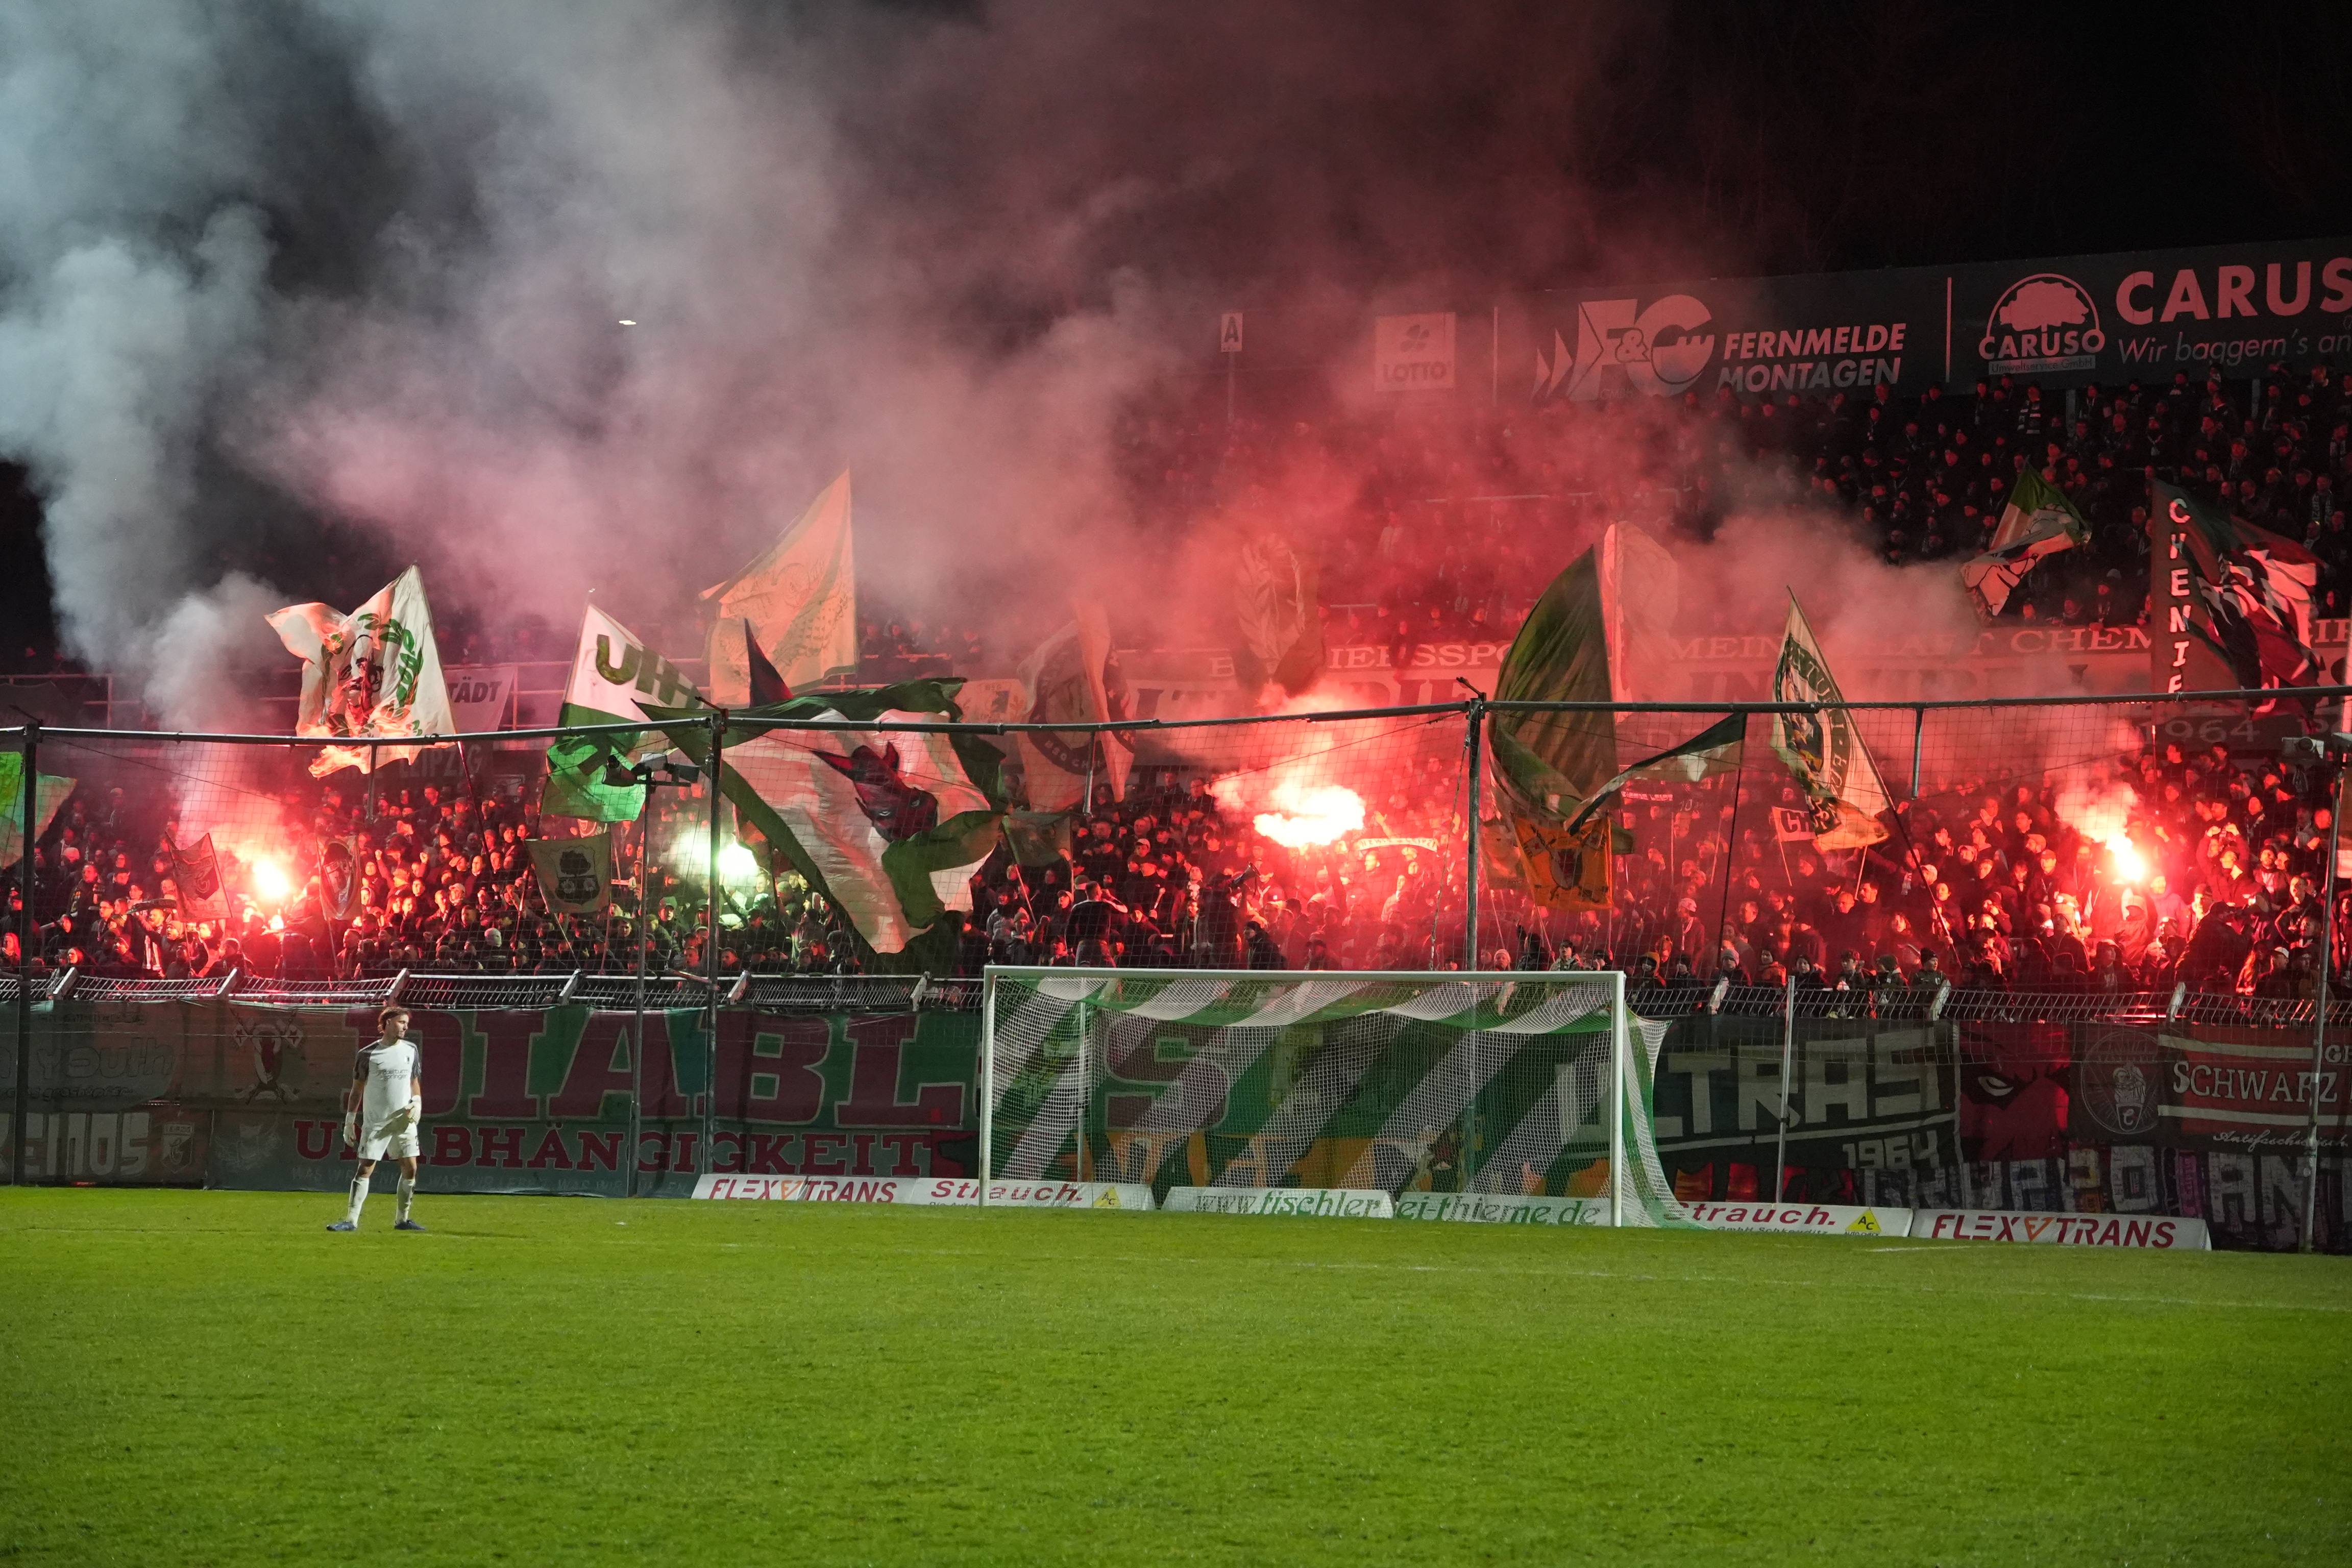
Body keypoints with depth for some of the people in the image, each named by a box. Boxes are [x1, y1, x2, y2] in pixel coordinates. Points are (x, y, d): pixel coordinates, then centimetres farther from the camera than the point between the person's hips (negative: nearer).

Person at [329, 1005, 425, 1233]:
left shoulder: (410, 1050, 8)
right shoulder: (368, 1054, -3)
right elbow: (357, 1089, 3)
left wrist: (417, 1103, 0)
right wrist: (349, 1122, 2)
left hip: (404, 1120, 4)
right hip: (375, 1122, -4)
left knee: (410, 1167, 0)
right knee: (365, 1169, -6)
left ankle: (402, 1219, 12)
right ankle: (351, 1220, -4)